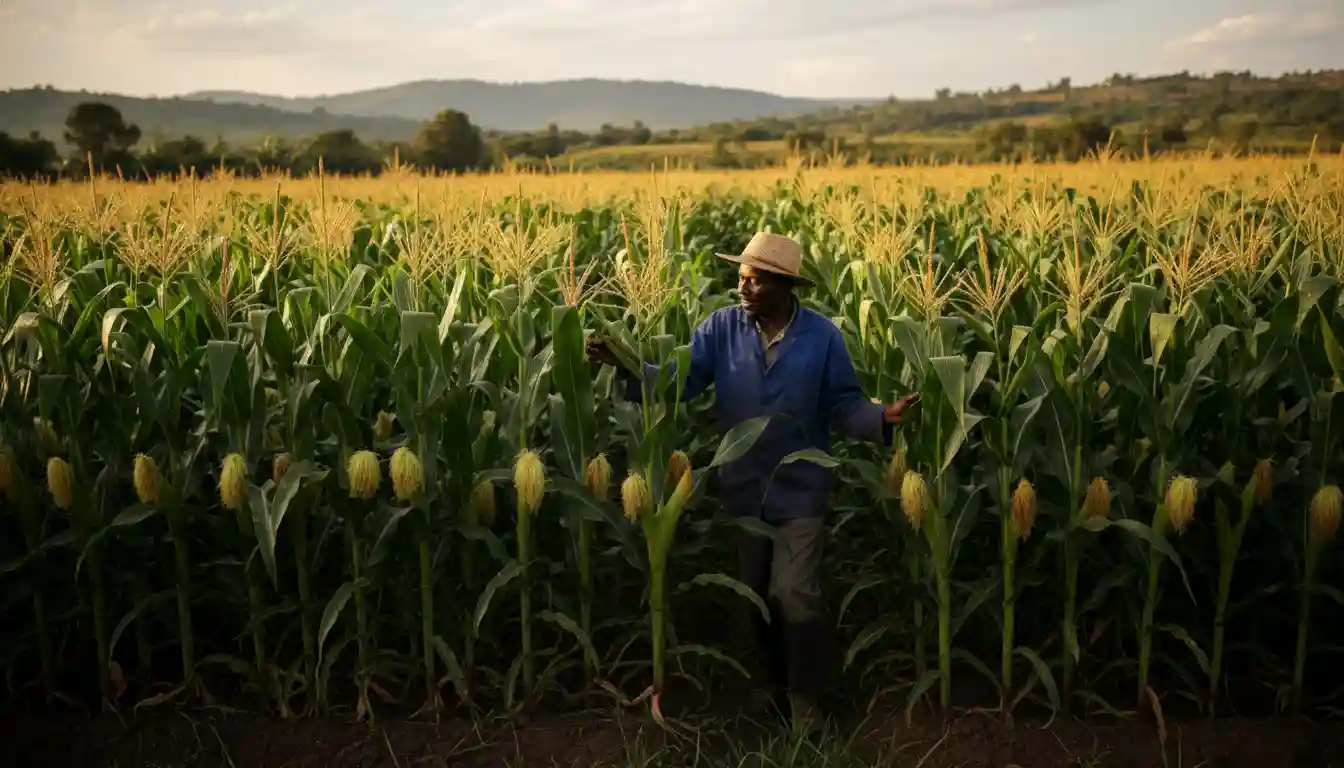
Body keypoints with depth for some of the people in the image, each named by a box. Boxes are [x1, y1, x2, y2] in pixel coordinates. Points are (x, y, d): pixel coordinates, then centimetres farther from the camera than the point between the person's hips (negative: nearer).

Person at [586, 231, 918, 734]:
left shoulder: (821, 335, -9)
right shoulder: (722, 328, -7)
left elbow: (843, 407, -7)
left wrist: (882, 418, -27)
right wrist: (626, 365, -29)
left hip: (799, 489, -3)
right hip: (744, 487, 3)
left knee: (795, 597, -2)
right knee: (755, 593, 18)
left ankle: (806, 698, 19)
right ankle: (776, 679, 43)